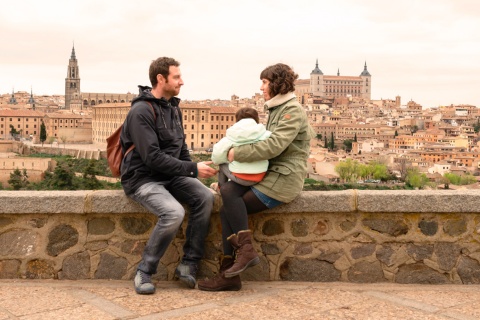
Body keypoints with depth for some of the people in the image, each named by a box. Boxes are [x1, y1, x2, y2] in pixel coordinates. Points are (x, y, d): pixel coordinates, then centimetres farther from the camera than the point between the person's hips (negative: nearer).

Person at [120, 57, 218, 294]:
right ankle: (145, 271, -12)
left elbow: (181, 148, 20)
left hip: (170, 176, 8)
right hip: (142, 179, -8)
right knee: (174, 212, -33)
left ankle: (188, 265, -9)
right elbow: (153, 157, -23)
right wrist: (193, 169, -23)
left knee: (205, 197, -18)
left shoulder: (174, 108, 12)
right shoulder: (142, 111, -16)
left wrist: (193, 173, 6)